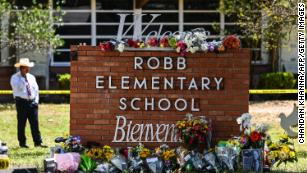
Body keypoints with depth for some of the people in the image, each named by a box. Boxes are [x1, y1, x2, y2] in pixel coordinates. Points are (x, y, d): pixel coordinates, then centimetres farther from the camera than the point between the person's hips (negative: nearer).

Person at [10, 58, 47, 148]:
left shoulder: (31, 77, 15)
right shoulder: (15, 77, 0)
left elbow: (36, 89, 16)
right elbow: (17, 87, -17)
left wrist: (36, 101, 5)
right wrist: (22, 77, -15)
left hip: (32, 102, 4)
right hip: (21, 102, -4)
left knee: (35, 123, 0)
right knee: (21, 124, 0)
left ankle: (38, 142, -1)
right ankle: (22, 142, 7)